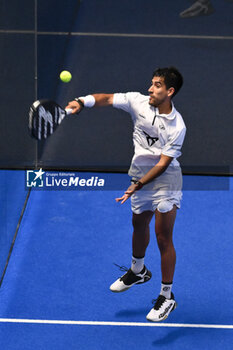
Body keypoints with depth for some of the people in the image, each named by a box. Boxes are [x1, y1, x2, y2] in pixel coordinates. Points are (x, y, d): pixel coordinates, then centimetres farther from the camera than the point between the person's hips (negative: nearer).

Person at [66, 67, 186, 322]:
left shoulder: (177, 127, -22)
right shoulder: (139, 102, -10)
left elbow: (163, 163, -22)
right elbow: (108, 98, -6)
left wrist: (138, 185, -29)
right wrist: (81, 102, -24)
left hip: (165, 180, -6)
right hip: (140, 175, 6)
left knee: (163, 238, -5)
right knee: (139, 225, 25)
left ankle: (166, 297, 9)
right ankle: (138, 271, 52)